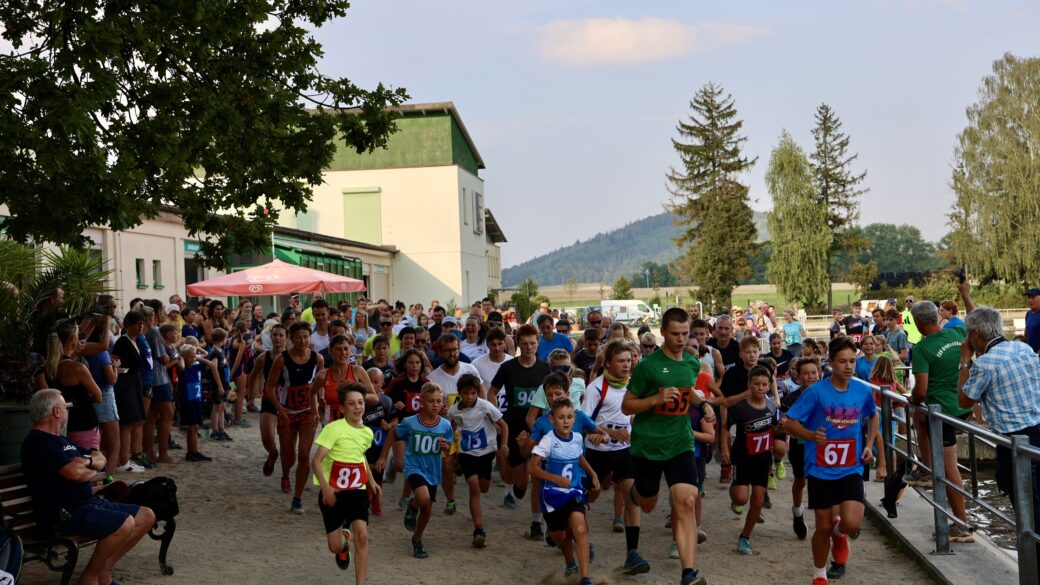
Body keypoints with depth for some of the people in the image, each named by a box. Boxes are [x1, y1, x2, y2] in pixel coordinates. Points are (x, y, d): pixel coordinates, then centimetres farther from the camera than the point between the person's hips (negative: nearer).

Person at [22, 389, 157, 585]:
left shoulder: (60, 440, 22)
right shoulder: (37, 443, -12)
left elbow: (101, 459, 19)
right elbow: (74, 472, -23)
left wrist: (88, 461, -5)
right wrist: (93, 471, 0)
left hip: (88, 503, 10)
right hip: (64, 514, -10)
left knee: (147, 516, 3)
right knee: (125, 523, -29)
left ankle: (105, 567, 5)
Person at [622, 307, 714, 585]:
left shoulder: (693, 363, 5)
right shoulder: (648, 365, -12)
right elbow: (626, 406, -8)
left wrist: (703, 404, 6)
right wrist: (656, 399, -23)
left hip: (680, 445, 3)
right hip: (647, 445, -3)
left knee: (685, 503, -16)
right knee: (647, 505, 15)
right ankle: (636, 490, 53)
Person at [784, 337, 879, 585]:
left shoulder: (863, 391, -2)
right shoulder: (816, 392, -12)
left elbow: (873, 416, 20)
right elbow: (789, 423, -10)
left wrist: (869, 445, 8)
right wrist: (811, 435, -28)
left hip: (851, 469, 2)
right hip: (821, 469, -1)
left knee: (851, 525, -15)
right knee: (824, 527, 7)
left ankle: (840, 534, 24)